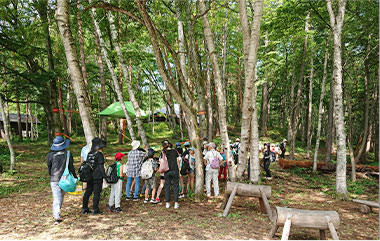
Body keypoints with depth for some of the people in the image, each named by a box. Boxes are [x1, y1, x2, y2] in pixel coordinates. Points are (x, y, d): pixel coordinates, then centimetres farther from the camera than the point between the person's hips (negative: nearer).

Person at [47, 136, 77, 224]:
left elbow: (49, 167, 6)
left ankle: (56, 217, -10)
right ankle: (57, 213, 34)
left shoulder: (50, 155, -8)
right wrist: (75, 177, 9)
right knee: (61, 196, 19)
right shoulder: (68, 154, -8)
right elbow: (71, 167, -3)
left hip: (54, 180, -1)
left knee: (56, 198, -1)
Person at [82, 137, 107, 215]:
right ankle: (95, 209, 6)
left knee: (88, 192, 15)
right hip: (97, 177, -7)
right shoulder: (99, 154, -15)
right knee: (97, 193, 1)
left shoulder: (89, 154, 7)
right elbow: (101, 166, -17)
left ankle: (84, 208, 24)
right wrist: (104, 176, -12)